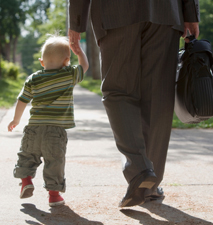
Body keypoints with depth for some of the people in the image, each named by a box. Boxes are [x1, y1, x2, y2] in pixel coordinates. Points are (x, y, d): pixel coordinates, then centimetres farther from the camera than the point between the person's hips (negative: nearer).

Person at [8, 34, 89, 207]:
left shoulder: (33, 80, 5)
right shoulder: (70, 75, -3)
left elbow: (22, 102, 9)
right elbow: (84, 65, 14)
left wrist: (16, 120, 23)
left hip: (34, 128, 2)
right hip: (56, 131, -2)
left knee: (27, 155, 22)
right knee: (55, 161, 3)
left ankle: (26, 179, 10)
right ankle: (54, 193, 3)